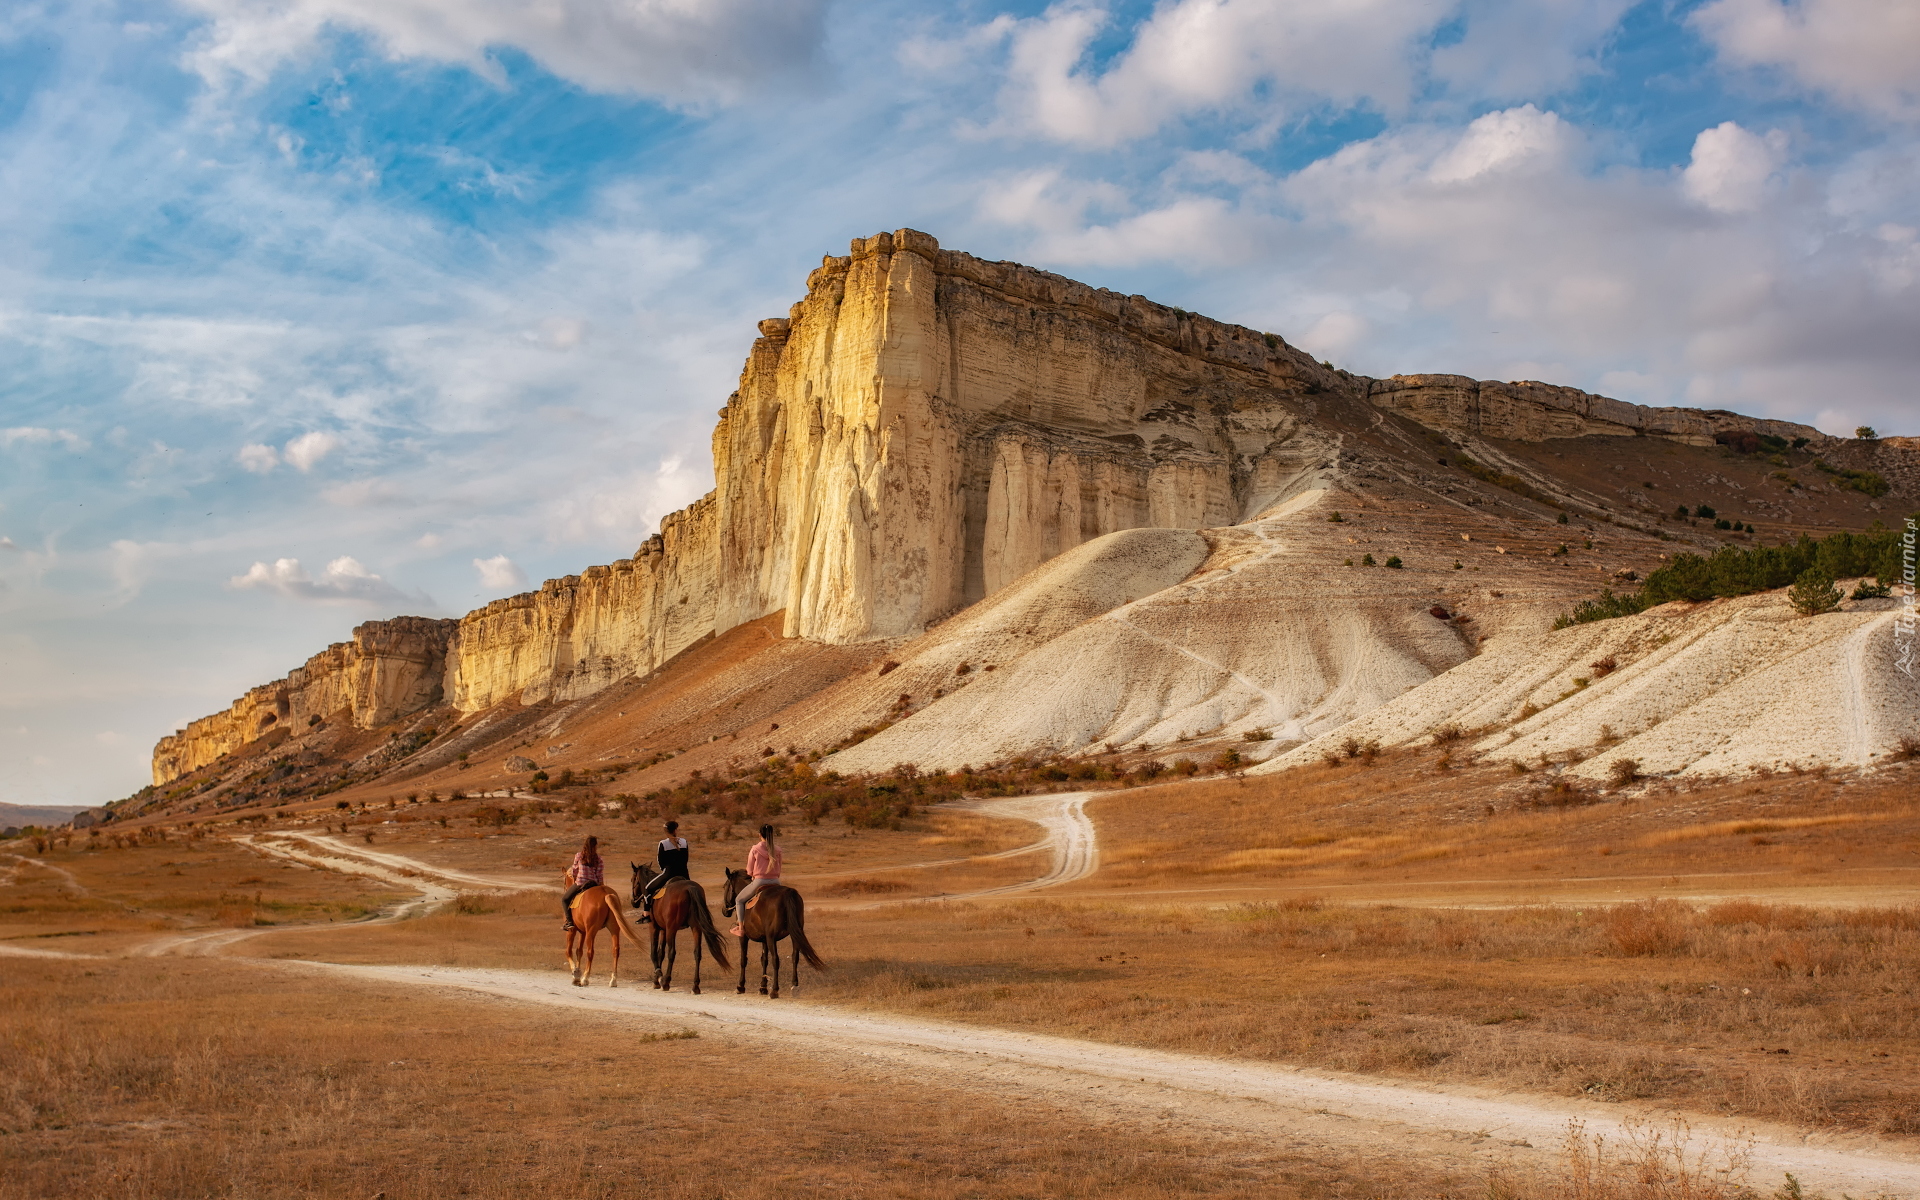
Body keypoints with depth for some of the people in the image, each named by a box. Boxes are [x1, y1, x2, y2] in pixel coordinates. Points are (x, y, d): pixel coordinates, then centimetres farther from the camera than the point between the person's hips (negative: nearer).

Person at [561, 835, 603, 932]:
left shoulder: (579, 856, -2)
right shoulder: (598, 859, 0)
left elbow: (574, 870, 10)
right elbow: (600, 875, 0)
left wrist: (574, 879, 29)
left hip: (579, 883, -2)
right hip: (594, 884, 2)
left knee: (564, 899, 14)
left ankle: (569, 922, 0)